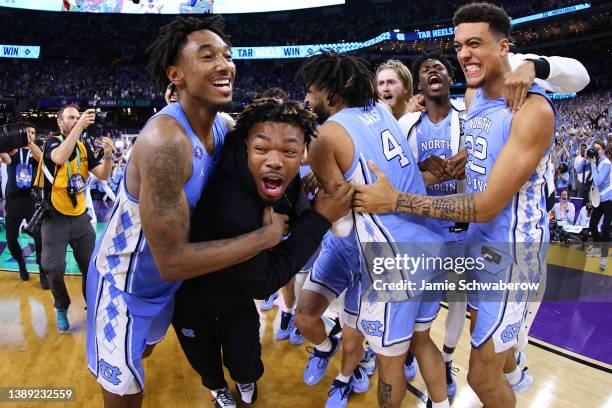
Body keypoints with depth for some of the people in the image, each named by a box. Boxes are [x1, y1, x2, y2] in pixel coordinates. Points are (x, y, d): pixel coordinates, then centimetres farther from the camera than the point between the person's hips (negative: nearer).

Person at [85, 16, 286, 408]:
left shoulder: (225, 125, -11)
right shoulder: (165, 141, -37)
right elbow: (172, 261, -35)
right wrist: (268, 235, -30)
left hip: (165, 281, 8)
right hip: (125, 284, -8)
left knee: (144, 348, 34)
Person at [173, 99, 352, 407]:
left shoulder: (285, 180, -19)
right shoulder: (228, 208, -44)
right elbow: (262, 283, -32)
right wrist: (319, 219, -34)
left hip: (236, 289, 4)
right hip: (193, 294, -4)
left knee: (244, 360, 12)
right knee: (204, 358, 20)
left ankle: (246, 381, 49)